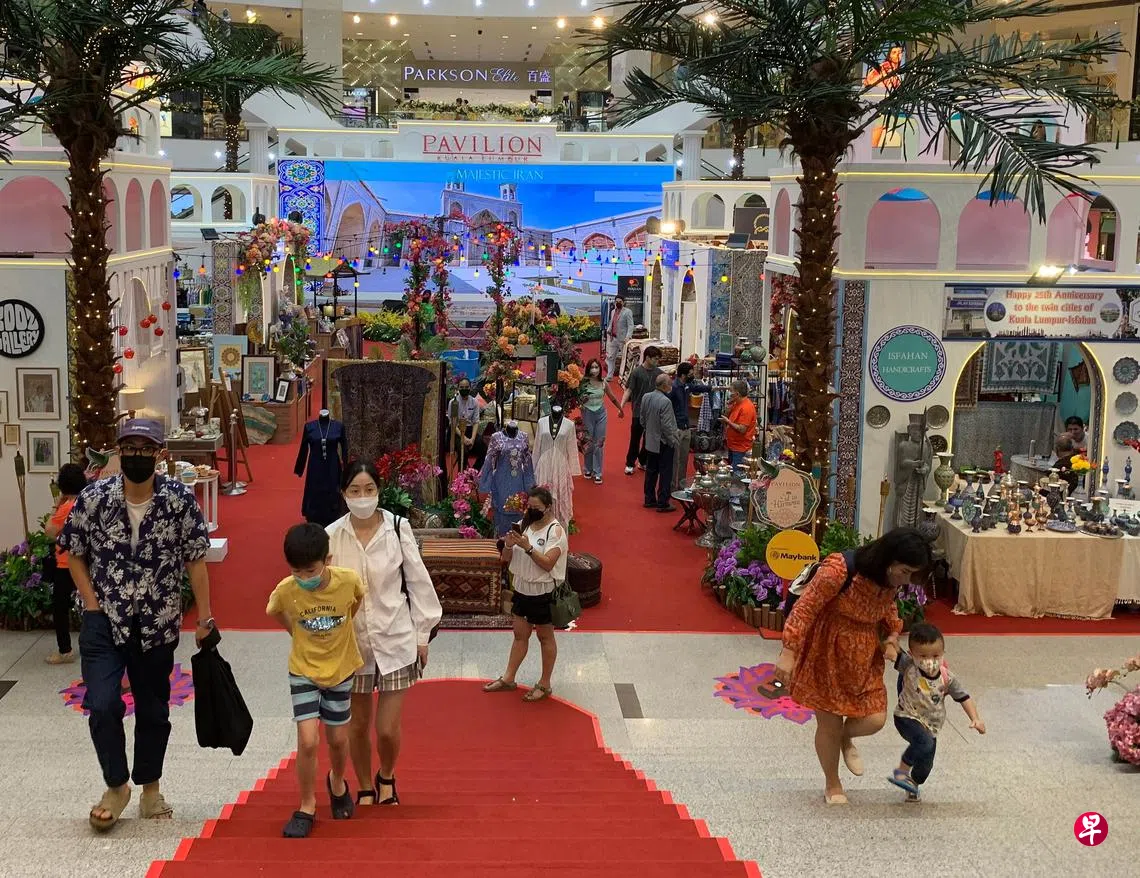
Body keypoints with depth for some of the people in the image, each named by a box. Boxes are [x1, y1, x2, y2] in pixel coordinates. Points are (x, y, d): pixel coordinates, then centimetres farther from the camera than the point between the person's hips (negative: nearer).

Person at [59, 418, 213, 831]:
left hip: (158, 625, 1)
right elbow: (74, 553, 3)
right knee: (102, 705, -13)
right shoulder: (94, 498, -9)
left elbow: (195, 560, -4)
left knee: (154, 710, 12)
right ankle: (116, 786, 10)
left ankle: (150, 789, 31)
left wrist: (205, 617, -5)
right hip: (104, 622, 0)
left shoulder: (181, 499, -10)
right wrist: (92, 604, -5)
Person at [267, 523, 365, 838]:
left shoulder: (348, 580, -23)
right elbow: (273, 612, 3)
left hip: (340, 669, 1)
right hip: (303, 671, -1)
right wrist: (300, 633, 3)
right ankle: (307, 808, 9)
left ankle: (337, 781, 45)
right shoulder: (285, 590, -22)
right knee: (308, 741, -11)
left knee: (337, 739, 13)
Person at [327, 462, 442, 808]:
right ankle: (366, 789, 38)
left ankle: (386, 778, 31)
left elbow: (418, 582, -2)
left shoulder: (398, 529, -10)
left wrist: (422, 635, 0)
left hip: (395, 640, -1)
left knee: (387, 728, -1)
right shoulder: (332, 536, -8)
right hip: (351, 643, 1)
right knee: (358, 724, 14)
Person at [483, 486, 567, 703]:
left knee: (545, 637, 8)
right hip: (522, 589, 6)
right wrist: (508, 545, -15)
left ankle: (544, 685, 18)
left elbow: (548, 563, -23)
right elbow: (506, 559, 6)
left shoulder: (555, 530, -14)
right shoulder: (523, 525, 4)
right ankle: (508, 679, 23)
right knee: (520, 635, 15)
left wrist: (528, 547, -30)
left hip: (543, 593, -6)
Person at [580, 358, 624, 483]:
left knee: (599, 444, 2)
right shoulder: (584, 383, -11)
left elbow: (613, 398, 12)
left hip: (601, 413, 2)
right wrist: (583, 399, -30)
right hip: (587, 413, -2)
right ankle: (588, 469, 25)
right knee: (588, 443, 6)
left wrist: (621, 410, 24)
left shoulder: (604, 383, -3)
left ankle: (597, 473, 7)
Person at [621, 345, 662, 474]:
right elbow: (628, 390, -9)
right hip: (639, 411, -4)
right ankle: (630, 464, 14)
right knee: (635, 438, 3)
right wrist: (621, 406, -18)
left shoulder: (658, 373, 2)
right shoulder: (636, 373, -9)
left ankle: (643, 461, 26)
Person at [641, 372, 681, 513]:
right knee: (665, 474, 2)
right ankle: (663, 503, 6)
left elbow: (642, 420, 8)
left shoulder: (646, 397, -1)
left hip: (650, 442, 8)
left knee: (651, 472, 16)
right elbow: (667, 425, -22)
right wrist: (673, 441, -9)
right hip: (664, 444, -7)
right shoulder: (665, 402, -24)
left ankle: (649, 500, 25)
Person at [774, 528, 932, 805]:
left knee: (875, 720, -4)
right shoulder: (839, 570, -29)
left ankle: (846, 738, 32)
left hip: (864, 656, 6)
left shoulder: (891, 579, -6)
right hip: (826, 654, -6)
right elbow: (805, 608, -24)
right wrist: (788, 652, -26)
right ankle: (832, 785, 32)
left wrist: (892, 637, -3)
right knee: (829, 725, 5)